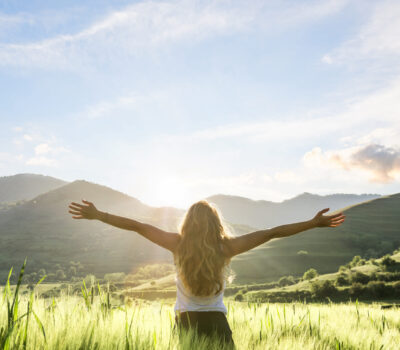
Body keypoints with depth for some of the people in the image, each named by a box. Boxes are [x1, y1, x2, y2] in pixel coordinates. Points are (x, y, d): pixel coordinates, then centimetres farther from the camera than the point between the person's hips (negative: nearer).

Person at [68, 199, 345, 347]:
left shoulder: (179, 244, -7)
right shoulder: (227, 247, -9)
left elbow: (136, 226, -3)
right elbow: (272, 233, -7)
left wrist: (96, 215, 4)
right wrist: (314, 223, -3)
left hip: (185, 322, 1)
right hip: (217, 323, -1)